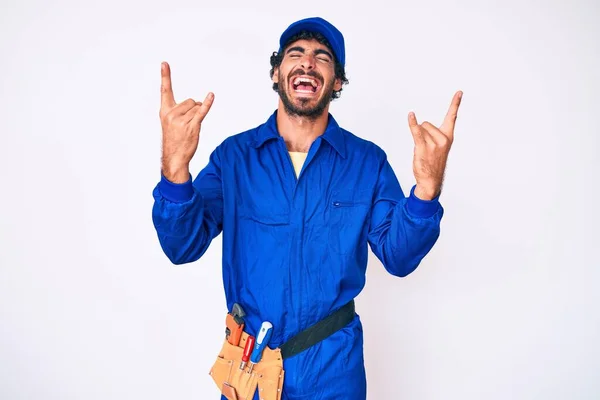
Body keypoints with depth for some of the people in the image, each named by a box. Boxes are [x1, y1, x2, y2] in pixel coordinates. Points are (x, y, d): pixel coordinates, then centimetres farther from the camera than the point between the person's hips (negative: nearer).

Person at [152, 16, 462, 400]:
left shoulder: (368, 162, -6)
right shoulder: (233, 155, -5)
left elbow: (399, 257, -11)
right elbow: (184, 247, -12)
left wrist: (427, 187, -30)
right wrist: (175, 167, -31)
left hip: (333, 365, 0)